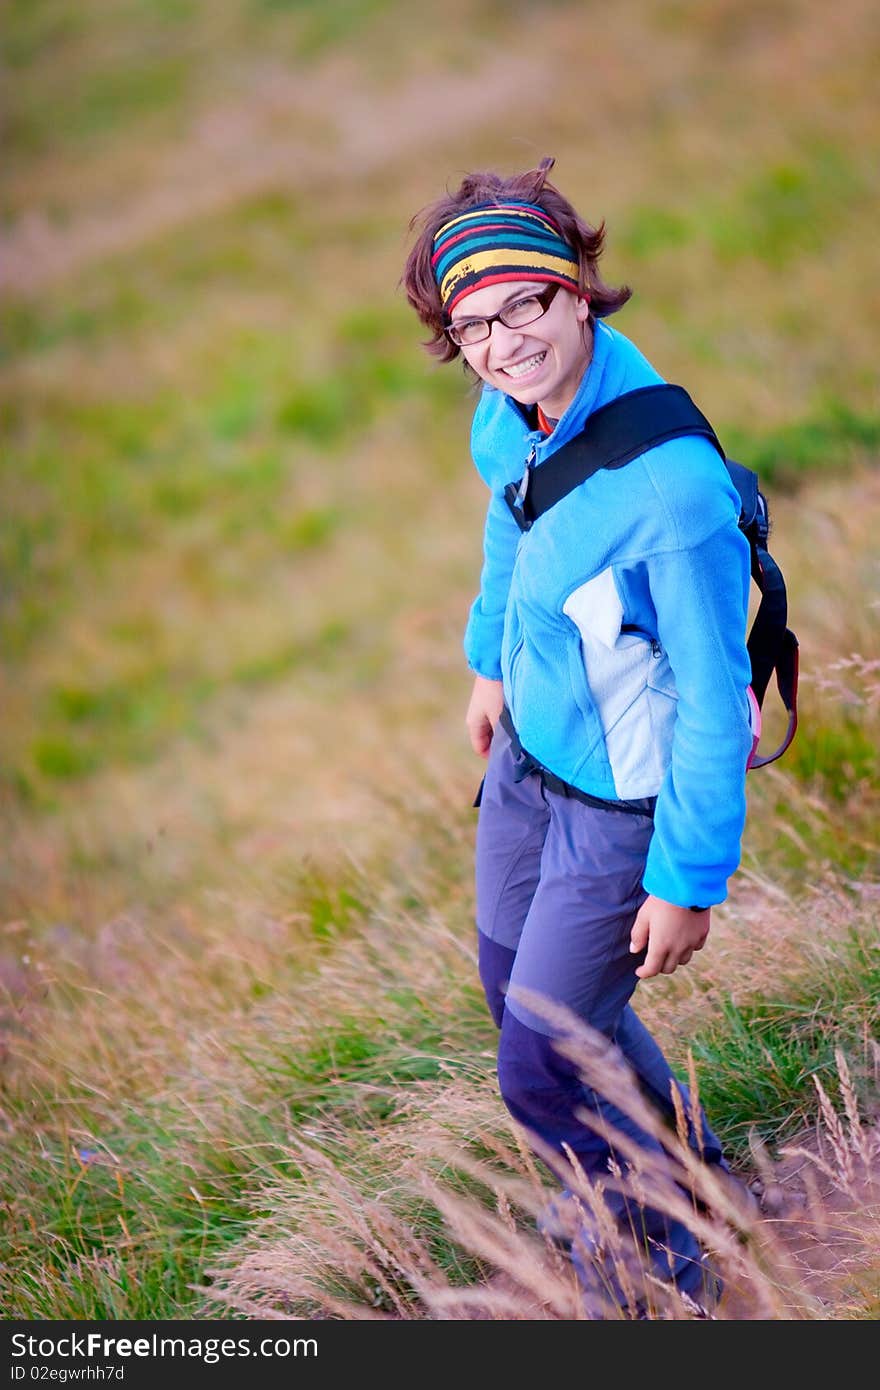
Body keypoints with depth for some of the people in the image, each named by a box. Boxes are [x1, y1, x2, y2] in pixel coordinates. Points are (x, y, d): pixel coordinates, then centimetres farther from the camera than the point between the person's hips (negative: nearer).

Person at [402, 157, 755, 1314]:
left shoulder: (671, 487, -35)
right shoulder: (516, 405, -11)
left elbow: (713, 695, -27)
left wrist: (690, 879, -19)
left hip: (627, 796, -8)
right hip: (533, 748, 8)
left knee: (540, 1071, 3)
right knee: (519, 988, 26)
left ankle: (671, 1251, 33)